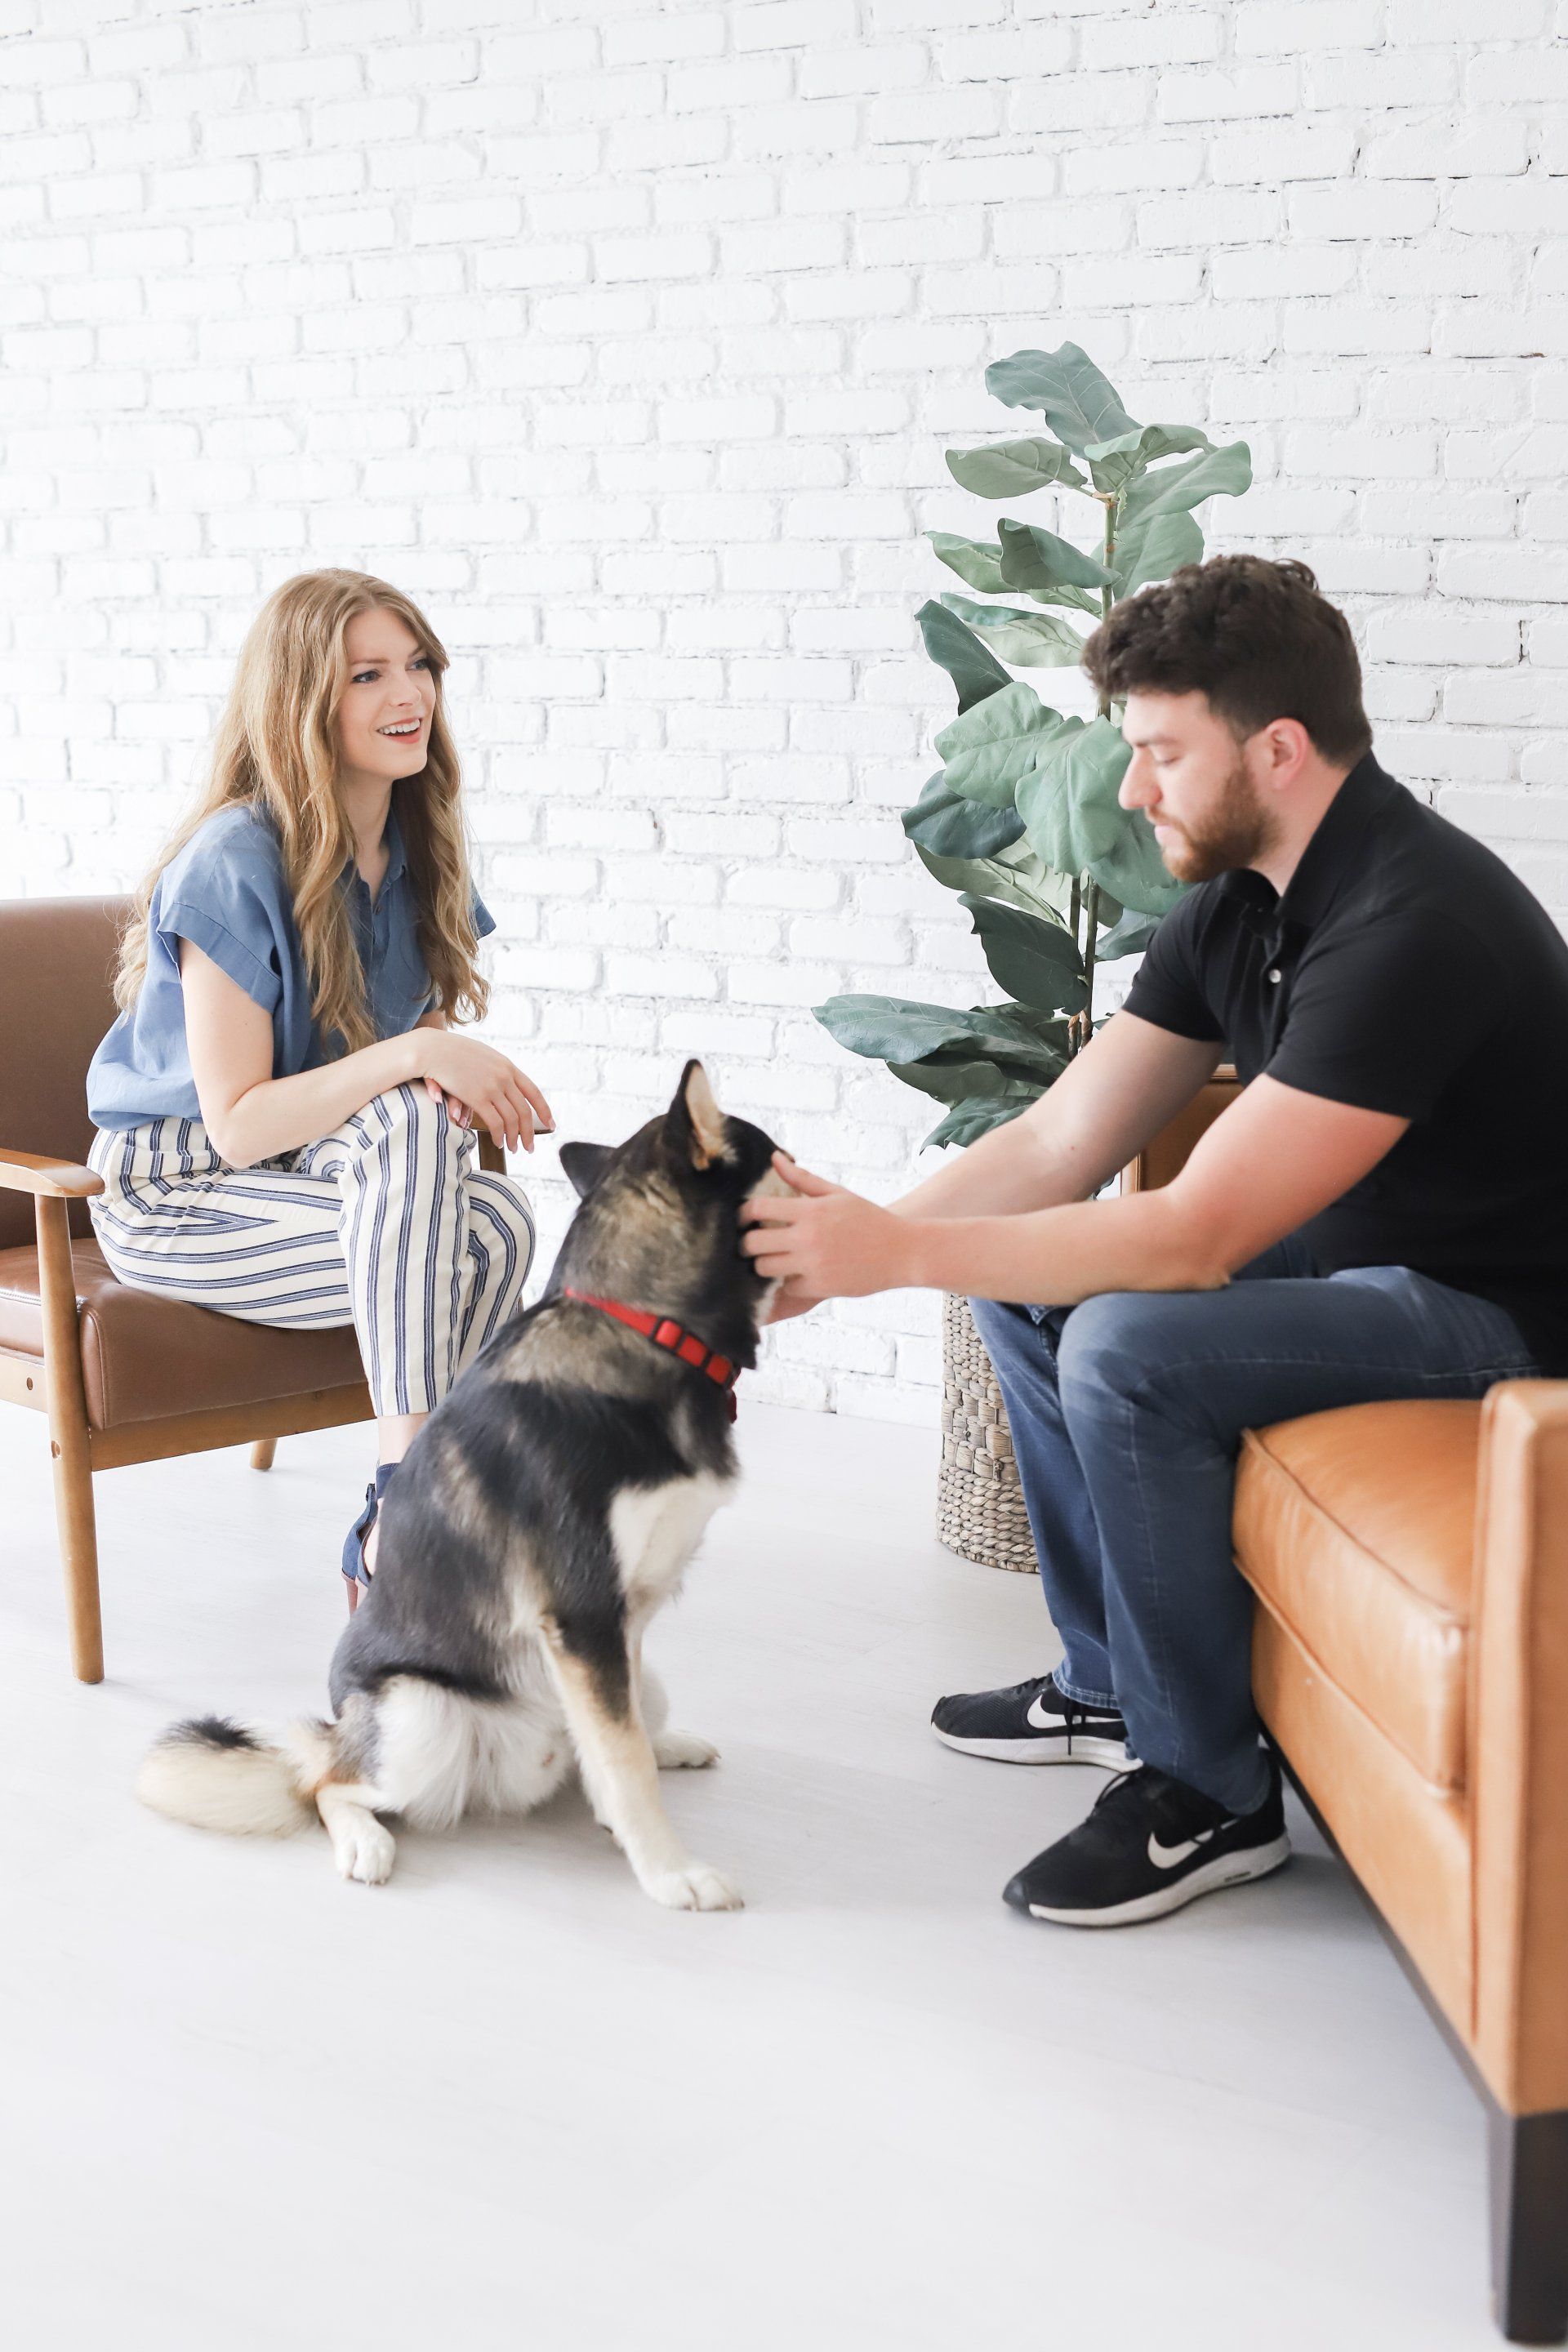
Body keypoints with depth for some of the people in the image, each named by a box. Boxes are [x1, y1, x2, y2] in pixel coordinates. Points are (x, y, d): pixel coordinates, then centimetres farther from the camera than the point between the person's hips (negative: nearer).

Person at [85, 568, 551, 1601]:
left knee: (500, 1221, -26)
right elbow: (238, 1125, -22)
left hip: (334, 1163, 6)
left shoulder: (414, 853, 1)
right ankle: (407, 1490, -28)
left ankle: (389, 1537, -12)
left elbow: (422, 1066, 7)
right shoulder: (235, 863, -20)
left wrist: (454, 1074, -17)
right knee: (405, 1128, -33)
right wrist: (411, 1056, -33)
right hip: (179, 1192, -6)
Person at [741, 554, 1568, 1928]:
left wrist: (900, 1255, -27)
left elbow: (1195, 1235, -31)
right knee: (1025, 1285, 8)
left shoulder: (1414, 927, -28)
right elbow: (1059, 1144, 2)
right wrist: (858, 1235, -12)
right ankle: (1109, 1682, 18)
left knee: (1126, 1346, -28)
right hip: (1350, 1253, 10)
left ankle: (1210, 1795, -10)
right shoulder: (1239, 904, 2)